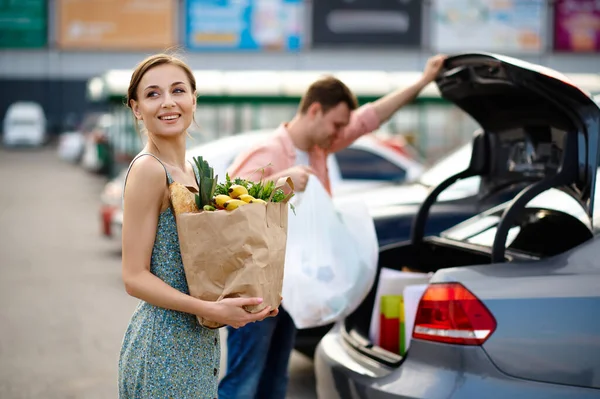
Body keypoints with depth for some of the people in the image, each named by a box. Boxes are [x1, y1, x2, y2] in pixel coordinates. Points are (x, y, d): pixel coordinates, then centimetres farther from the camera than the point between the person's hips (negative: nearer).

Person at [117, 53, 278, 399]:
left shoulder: (190, 170, 9)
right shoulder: (148, 169, -15)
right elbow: (135, 277, -17)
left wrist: (252, 297, 5)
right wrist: (211, 309, -23)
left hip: (199, 341, 8)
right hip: (164, 342, -8)